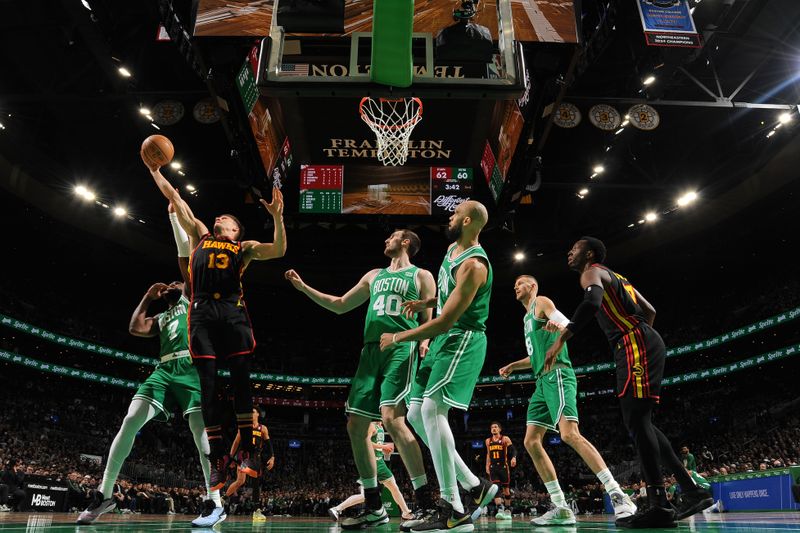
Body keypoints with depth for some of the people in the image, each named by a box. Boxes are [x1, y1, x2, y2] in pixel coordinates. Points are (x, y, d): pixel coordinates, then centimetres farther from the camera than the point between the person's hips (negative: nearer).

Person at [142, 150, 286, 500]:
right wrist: (154, 170, 28)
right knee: (208, 385, -2)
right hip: (202, 312, 2)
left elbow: (279, 250, 3)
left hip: (232, 311, -2)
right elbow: (175, 199, 27)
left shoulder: (244, 247, 18)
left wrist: (277, 216, -7)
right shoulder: (199, 236, 25)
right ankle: (217, 457, 3)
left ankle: (245, 451, -1)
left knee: (240, 380, -7)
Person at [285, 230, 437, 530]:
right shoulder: (374, 276, 24)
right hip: (371, 351, 7)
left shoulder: (421, 276, 8)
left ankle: (426, 503, -15)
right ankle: (374, 508, 12)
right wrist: (303, 288, 25)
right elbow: (340, 305, 28)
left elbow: (429, 319, 2)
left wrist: (425, 341, -19)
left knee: (392, 419, -24)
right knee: (356, 425, 1)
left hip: (401, 349, -7)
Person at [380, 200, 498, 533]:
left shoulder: (473, 264, -20)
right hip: (444, 341, 10)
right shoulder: (453, 249, 12)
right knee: (416, 414, 7)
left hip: (463, 341, -10)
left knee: (432, 409, -24)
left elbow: (445, 321, -23)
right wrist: (424, 303, 13)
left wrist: (396, 338, -15)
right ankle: (475, 486, 13)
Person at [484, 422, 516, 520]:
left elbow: (513, 450, -11)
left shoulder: (505, 439, -2)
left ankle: (507, 510, 21)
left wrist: (513, 458, -30)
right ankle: (500, 509, -21)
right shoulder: (488, 441, 11)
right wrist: (487, 465, 17)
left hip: (503, 467, -3)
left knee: (506, 489, 6)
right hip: (493, 467, 3)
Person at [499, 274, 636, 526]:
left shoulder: (542, 302, 4)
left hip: (557, 375, -9)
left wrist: (558, 327, -37)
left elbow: (567, 325, -15)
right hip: (542, 382, 9)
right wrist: (514, 365, 32)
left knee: (569, 434, -25)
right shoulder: (527, 317, 28)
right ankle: (561, 508, 1)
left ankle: (618, 495, -21)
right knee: (531, 442, 1)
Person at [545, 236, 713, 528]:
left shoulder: (592, 272, -1)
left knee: (636, 419, -13)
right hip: (643, 343, 10)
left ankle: (658, 506, -15)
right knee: (639, 421, 11)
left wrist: (560, 340, -26)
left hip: (635, 344, -10)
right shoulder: (613, 276, 29)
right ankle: (692, 491, 12)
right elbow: (649, 310, 33)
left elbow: (591, 303, -24)